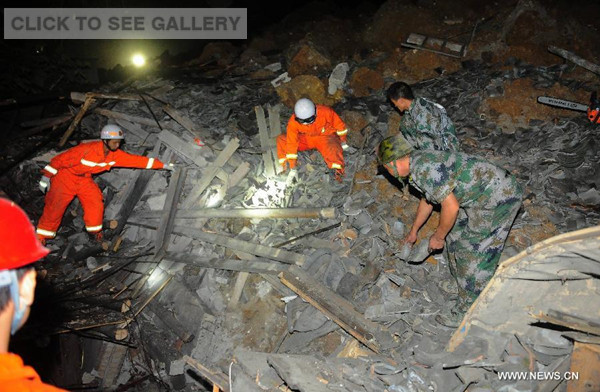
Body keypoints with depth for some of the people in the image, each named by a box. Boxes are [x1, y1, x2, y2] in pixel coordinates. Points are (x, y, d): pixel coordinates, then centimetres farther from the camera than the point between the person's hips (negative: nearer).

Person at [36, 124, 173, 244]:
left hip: (84, 179, 5)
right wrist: (46, 177, -17)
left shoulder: (115, 155, -15)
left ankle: (94, 230, 17)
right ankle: (41, 236, 11)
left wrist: (162, 165, -16)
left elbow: (136, 160, -14)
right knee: (55, 207, -5)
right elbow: (60, 159, -23)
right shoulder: (86, 149, -33)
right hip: (65, 176, -5)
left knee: (95, 203, -6)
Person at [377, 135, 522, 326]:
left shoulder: (424, 168, -23)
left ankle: (468, 312, 15)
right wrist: (414, 231, 40)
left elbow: (451, 206, -24)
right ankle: (461, 280, 43)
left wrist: (438, 237, -7)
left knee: (474, 255, -2)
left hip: (499, 198, -10)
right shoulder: (419, 161, 10)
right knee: (456, 233, 22)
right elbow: (427, 200, 26)